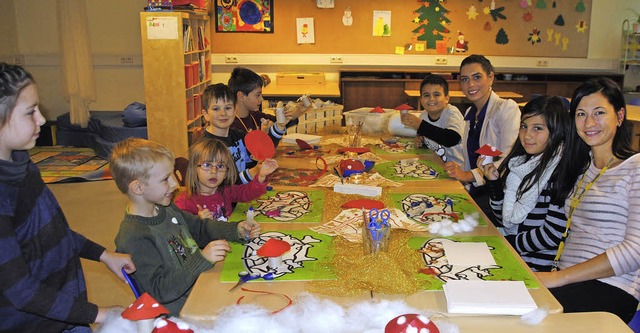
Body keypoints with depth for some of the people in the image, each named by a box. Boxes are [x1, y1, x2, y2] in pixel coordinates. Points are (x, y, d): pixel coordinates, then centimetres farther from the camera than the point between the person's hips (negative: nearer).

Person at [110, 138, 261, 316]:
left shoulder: (167, 209, 6)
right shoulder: (134, 237, -22)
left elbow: (201, 227, 19)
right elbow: (162, 291, -23)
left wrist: (237, 230, 2)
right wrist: (202, 259, -30)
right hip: (179, 313, -8)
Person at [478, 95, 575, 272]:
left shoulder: (562, 170, -14)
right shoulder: (520, 162, 8)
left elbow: (552, 235, -17)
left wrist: (510, 244, -6)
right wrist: (494, 181, 0)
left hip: (536, 264, -6)